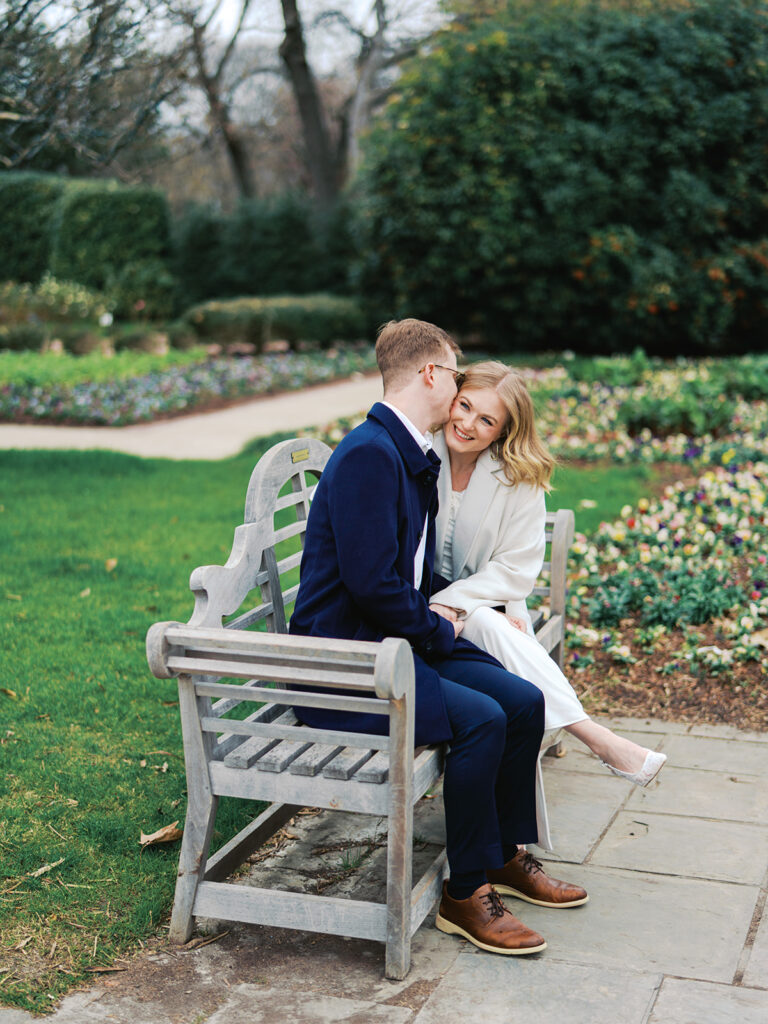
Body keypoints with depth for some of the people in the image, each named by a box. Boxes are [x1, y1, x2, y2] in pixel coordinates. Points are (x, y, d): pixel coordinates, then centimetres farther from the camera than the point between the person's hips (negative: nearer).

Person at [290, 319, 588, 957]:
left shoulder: (415, 458, 13)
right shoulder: (368, 453, -20)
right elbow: (371, 582, -24)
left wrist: (445, 612, 5)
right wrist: (439, 631, -11)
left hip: (403, 639, 10)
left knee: (524, 701, -1)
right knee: (481, 719, -24)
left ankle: (508, 856, 18)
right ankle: (465, 895, -8)